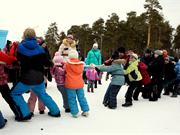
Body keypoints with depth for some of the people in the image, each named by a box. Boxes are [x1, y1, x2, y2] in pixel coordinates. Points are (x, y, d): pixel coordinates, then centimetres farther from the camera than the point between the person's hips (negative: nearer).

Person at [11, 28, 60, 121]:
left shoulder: (20, 47, -6)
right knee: (43, 94, 25)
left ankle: (25, 114, 6)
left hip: (27, 78, -4)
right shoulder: (39, 48, -2)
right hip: (39, 78, 4)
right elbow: (47, 63, -1)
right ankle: (55, 111, 28)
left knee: (15, 93, 15)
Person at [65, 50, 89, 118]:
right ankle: (86, 110, 18)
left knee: (72, 99, 4)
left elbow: (65, 71, 6)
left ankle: (75, 113, 6)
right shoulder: (81, 64, 2)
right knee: (81, 97, 13)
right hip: (79, 83, 4)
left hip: (70, 84, -4)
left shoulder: (67, 64, -9)